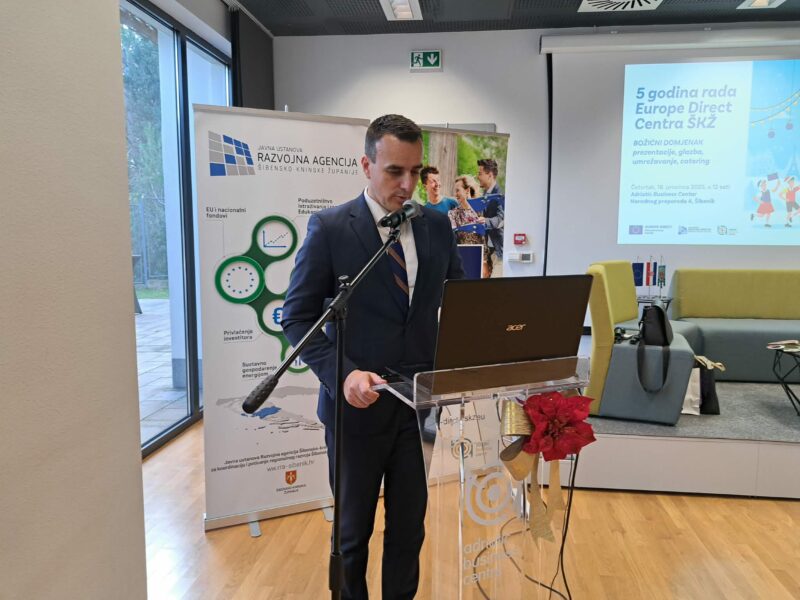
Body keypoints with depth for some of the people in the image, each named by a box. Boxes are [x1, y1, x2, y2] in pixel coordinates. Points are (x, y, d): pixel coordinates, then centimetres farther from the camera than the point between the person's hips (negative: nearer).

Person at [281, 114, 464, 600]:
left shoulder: (436, 225, 3)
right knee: (354, 527, 16)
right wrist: (342, 374, -22)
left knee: (410, 522, 17)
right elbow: (297, 317, -8)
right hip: (358, 403, -3)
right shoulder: (329, 228, -8)